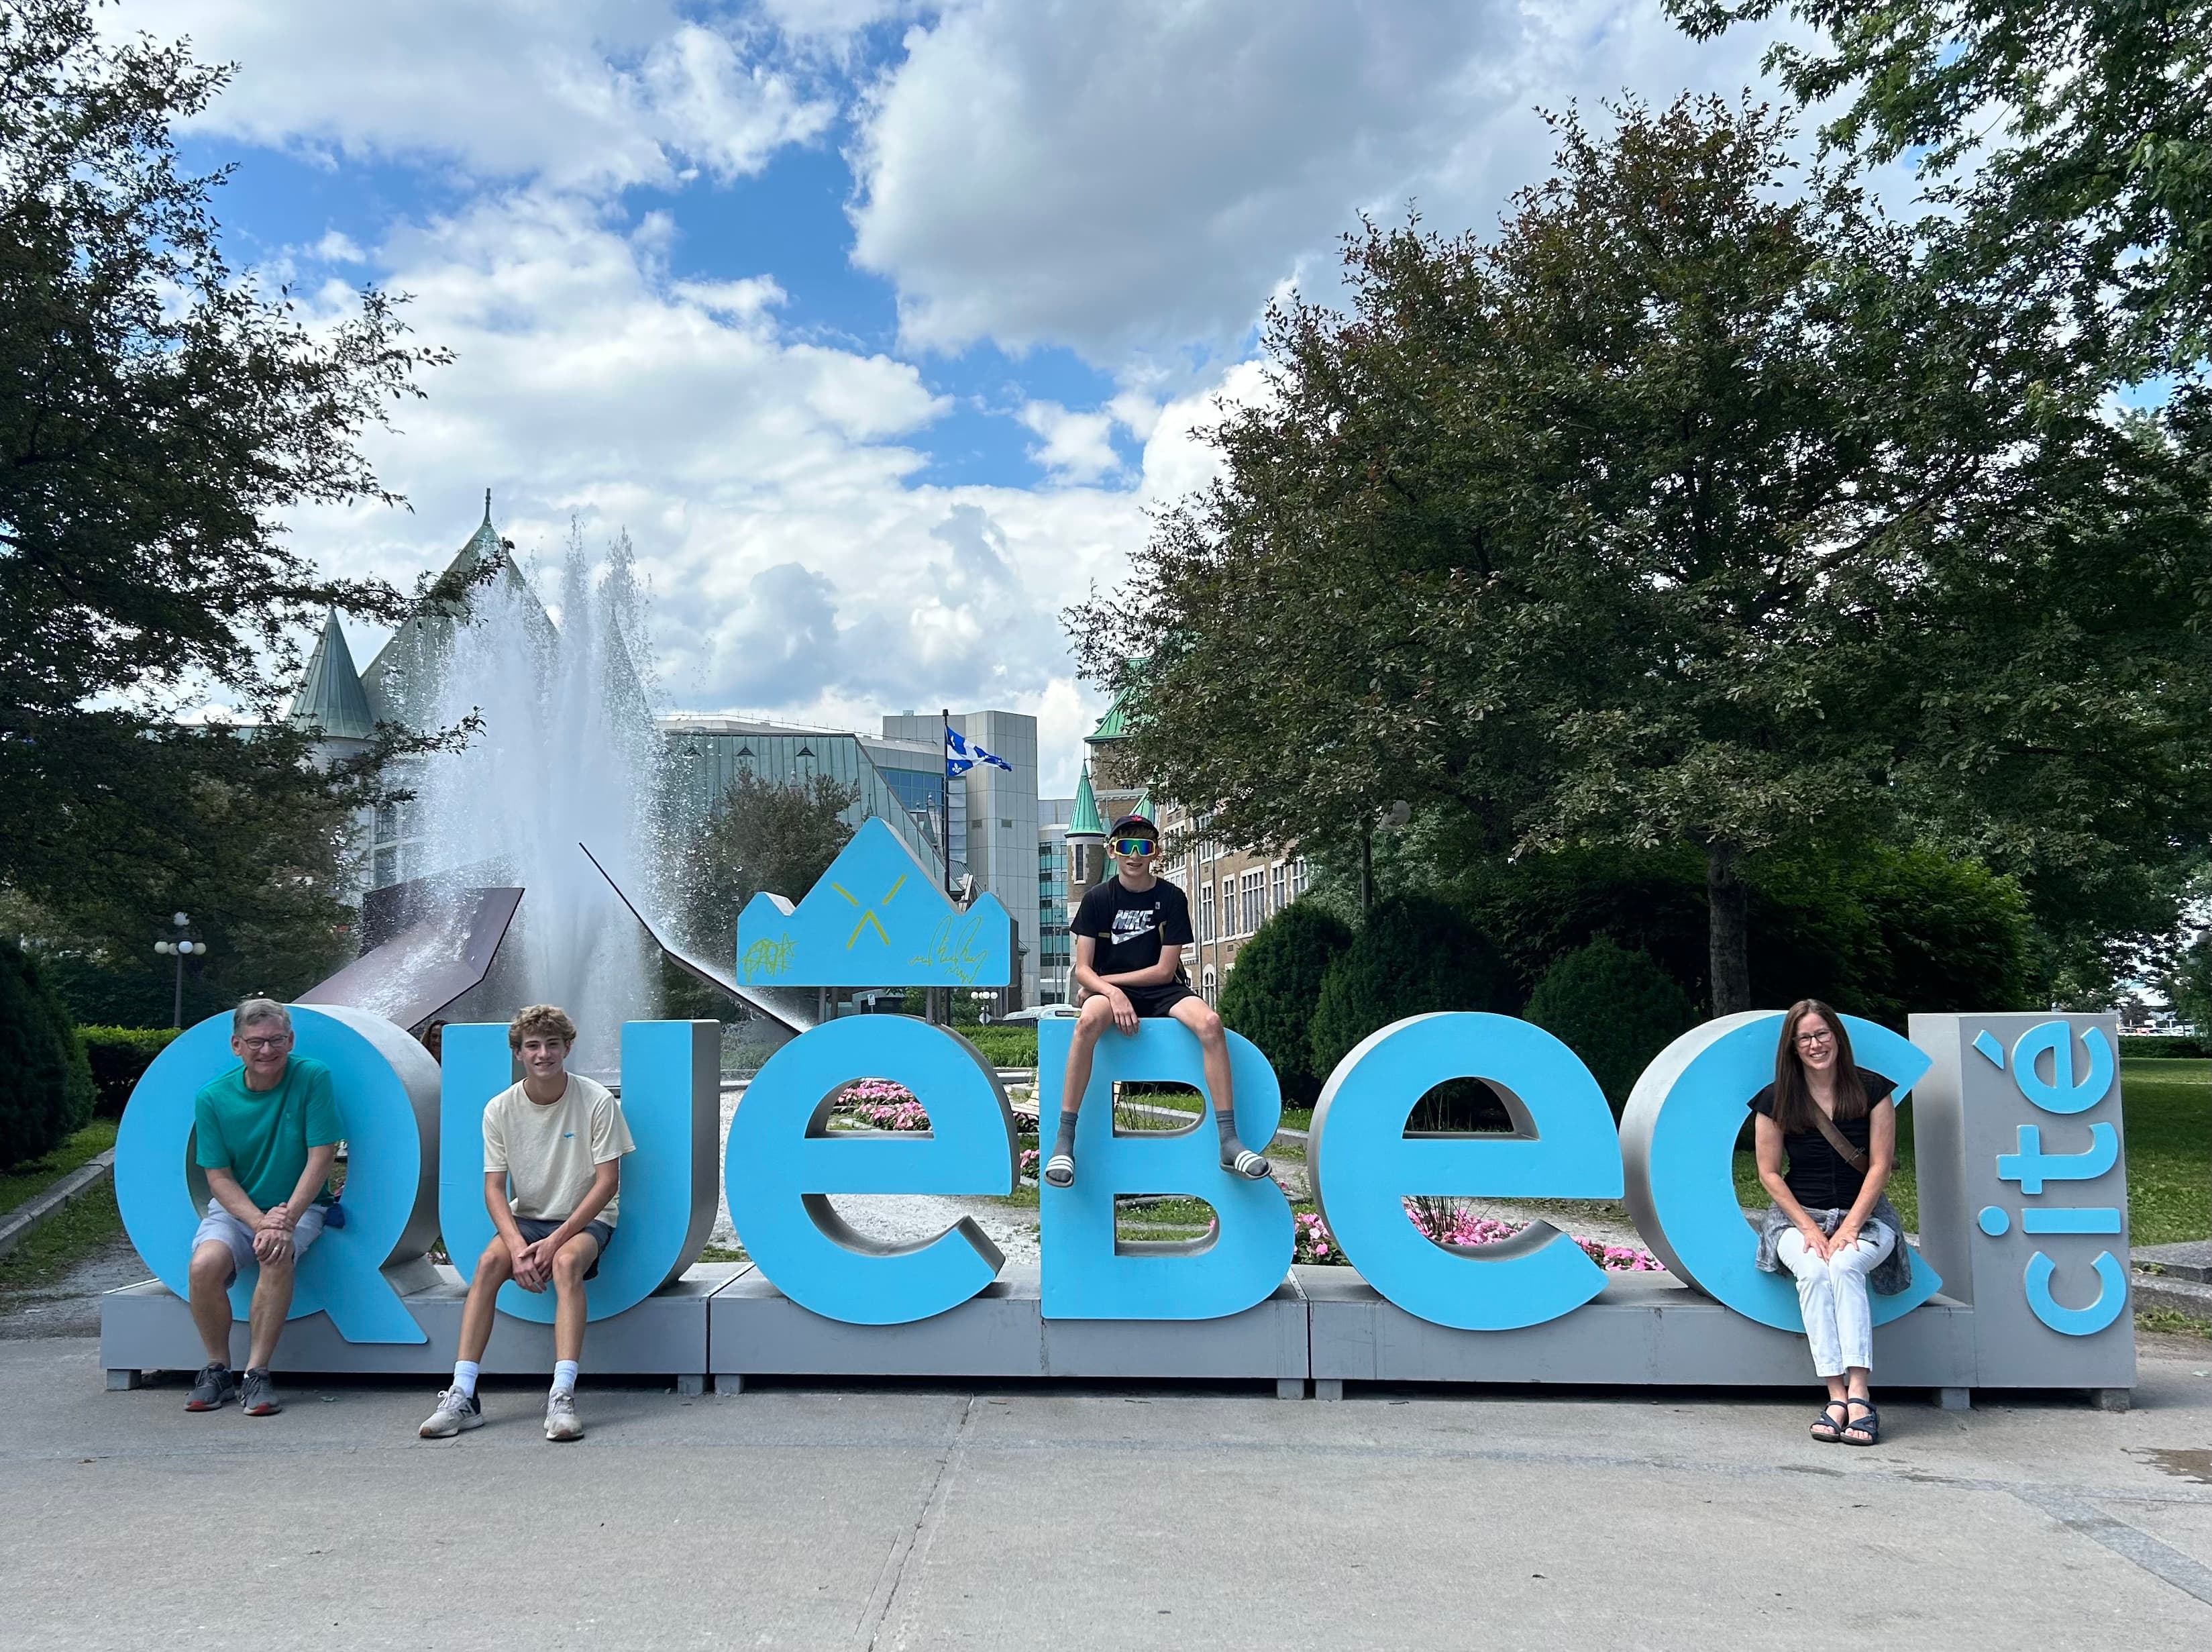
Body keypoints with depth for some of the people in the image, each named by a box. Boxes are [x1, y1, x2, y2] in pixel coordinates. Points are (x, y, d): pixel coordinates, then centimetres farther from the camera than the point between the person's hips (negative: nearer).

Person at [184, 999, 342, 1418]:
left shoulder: (313, 1078, -11)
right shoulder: (213, 1098, -5)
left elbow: (320, 1158, -12)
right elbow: (219, 1178, -4)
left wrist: (285, 1221, -23)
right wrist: (259, 1222, -22)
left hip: (298, 1207, -2)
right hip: (236, 1207, 2)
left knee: (278, 1257, -33)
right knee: (204, 1264, -28)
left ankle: (256, 1374, -21)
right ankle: (217, 1370, -6)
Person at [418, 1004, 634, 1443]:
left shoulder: (597, 1101, -10)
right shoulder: (500, 1109, -3)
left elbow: (607, 1182, -10)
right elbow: (494, 1188, -4)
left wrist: (556, 1240, -20)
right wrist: (518, 1246, -22)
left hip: (586, 1219, -3)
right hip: (527, 1218, 3)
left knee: (566, 1262, -34)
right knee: (489, 1262, -27)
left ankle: (562, 1397, -40)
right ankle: (462, 1397, -27)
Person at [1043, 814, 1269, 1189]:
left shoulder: (1171, 898, 2)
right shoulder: (1098, 899, 2)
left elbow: (1165, 970, -3)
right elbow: (1083, 970, -4)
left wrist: (1108, 980, -7)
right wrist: (1112, 992, -23)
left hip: (1162, 991, 1)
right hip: (1109, 990, -1)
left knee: (1210, 1022, -31)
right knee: (1089, 1020, -38)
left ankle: (1229, 1141, -29)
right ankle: (1064, 1141, -35)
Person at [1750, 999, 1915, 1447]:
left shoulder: (1872, 1090, 0)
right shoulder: (1777, 1100, 1)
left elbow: (1880, 1166, -3)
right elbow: (1769, 1174, 1)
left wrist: (1850, 1226, -13)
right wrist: (1809, 1228, -10)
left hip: (1864, 1216, 0)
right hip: (1799, 1216, 0)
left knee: (1845, 1266, -34)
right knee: (1814, 1272, -32)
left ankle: (1858, 1391, -38)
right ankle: (1838, 1397, -35)